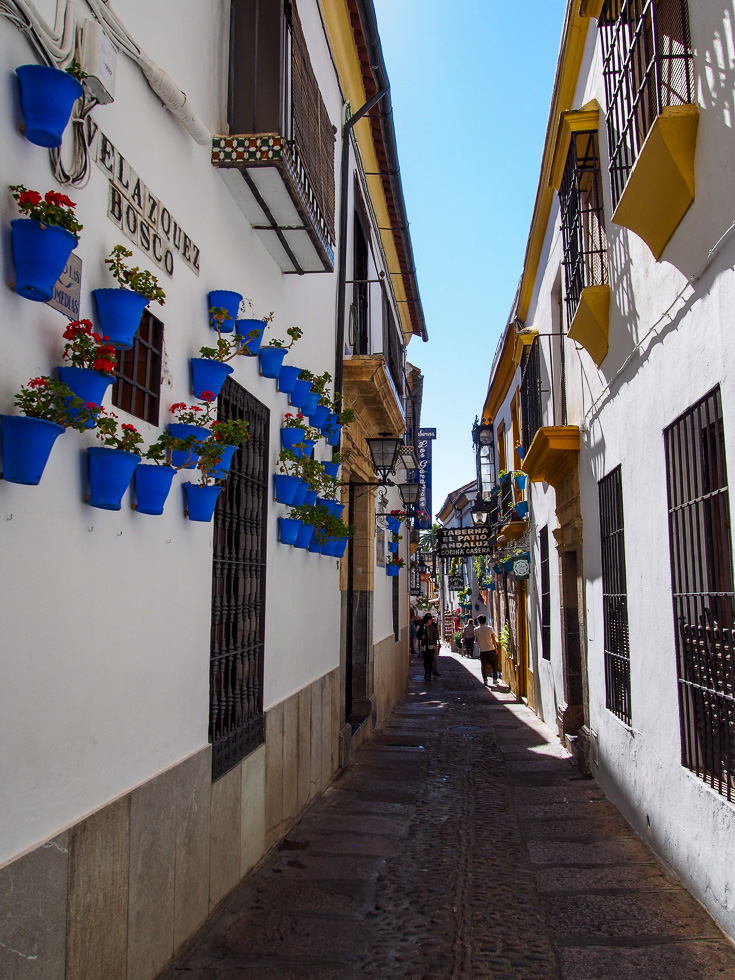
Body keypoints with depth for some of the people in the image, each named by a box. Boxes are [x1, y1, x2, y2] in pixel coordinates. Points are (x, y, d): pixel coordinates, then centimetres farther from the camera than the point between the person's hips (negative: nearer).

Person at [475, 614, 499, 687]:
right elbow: (493, 639, -2)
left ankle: (485, 681, 2)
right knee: (494, 665, 13)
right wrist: (495, 648, 4)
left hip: (482, 650, 0)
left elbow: (476, 640, 8)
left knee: (484, 666, 5)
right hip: (491, 649, 0)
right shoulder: (490, 628, -3)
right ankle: (495, 679, 13)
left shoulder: (476, 630, -1)